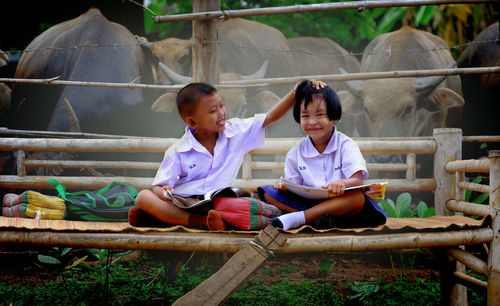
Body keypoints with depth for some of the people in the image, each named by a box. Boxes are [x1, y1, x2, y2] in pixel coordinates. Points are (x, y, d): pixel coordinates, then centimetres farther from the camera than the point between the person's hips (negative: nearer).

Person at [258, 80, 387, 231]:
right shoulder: (295, 153, 7)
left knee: (358, 198, -37)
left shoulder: (346, 145, -3)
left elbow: (358, 180, -15)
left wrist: (344, 183, -39)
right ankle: (321, 220, -30)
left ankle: (297, 218, -36)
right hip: (308, 202, 3)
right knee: (267, 191, -14)